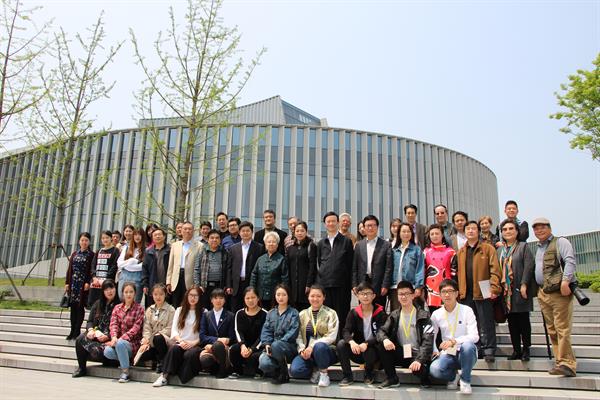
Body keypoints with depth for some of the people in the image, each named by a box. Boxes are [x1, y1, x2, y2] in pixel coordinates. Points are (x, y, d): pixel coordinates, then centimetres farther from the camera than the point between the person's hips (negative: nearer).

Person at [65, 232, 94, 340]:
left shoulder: (91, 255, -1)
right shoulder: (75, 254, 13)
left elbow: (92, 270, -7)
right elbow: (69, 269, 12)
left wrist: (88, 283, -17)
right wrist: (67, 282, 6)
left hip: (84, 284, -5)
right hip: (73, 283, 5)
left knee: (80, 307, -3)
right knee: (73, 307, 7)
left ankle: (77, 331, 3)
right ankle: (73, 331, 14)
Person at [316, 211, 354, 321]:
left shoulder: (346, 241, 5)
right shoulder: (321, 243, 14)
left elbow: (350, 264, 2)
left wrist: (350, 285, -3)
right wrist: (318, 283, 10)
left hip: (341, 284, -2)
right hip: (324, 284, 3)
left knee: (341, 314, 0)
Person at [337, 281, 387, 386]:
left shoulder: (380, 313, -5)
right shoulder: (353, 313, 2)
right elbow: (346, 331, -9)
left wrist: (366, 344, -32)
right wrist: (351, 341, -33)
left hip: (373, 348, -2)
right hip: (357, 349, 2)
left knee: (369, 352, -36)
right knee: (341, 344, -25)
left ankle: (369, 374, 1)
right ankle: (347, 376, -8)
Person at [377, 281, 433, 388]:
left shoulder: (423, 315, -6)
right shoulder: (394, 315, 7)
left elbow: (428, 341, -16)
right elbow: (381, 331, -1)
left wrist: (419, 360, -31)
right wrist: (385, 339, -27)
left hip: (417, 355, -4)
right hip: (401, 354, 4)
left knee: (419, 368, -35)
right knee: (382, 345, -21)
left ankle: (424, 378, 4)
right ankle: (392, 378, -5)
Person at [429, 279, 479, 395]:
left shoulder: (466, 310, -6)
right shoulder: (436, 314, 4)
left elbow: (474, 336, -15)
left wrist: (454, 341, -29)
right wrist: (434, 351, -8)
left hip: (465, 354, -1)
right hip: (448, 355, 2)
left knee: (467, 345, -38)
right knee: (434, 369, -31)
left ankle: (465, 380, -11)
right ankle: (454, 376, 6)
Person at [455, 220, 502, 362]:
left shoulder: (488, 249, 1)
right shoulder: (460, 252, 14)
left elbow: (495, 270, -6)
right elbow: (458, 272, 12)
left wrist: (494, 288, -16)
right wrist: (458, 290, 3)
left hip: (483, 292, -4)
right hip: (466, 294, 4)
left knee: (486, 324, 1)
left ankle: (488, 350, 9)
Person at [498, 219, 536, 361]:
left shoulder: (523, 246, 1)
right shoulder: (500, 250, 14)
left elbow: (529, 266, -9)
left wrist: (524, 285, -17)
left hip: (520, 290, -4)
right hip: (506, 291, 4)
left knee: (523, 320, 2)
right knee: (512, 322, 7)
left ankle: (526, 349, 12)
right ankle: (516, 349, 14)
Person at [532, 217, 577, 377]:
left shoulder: (560, 242, 0)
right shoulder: (538, 248, 23)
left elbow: (570, 261, -13)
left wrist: (565, 280, -24)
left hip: (559, 292, -8)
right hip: (543, 293, 8)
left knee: (562, 328, -11)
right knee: (552, 330, 8)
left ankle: (566, 364, -7)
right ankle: (561, 362, 14)